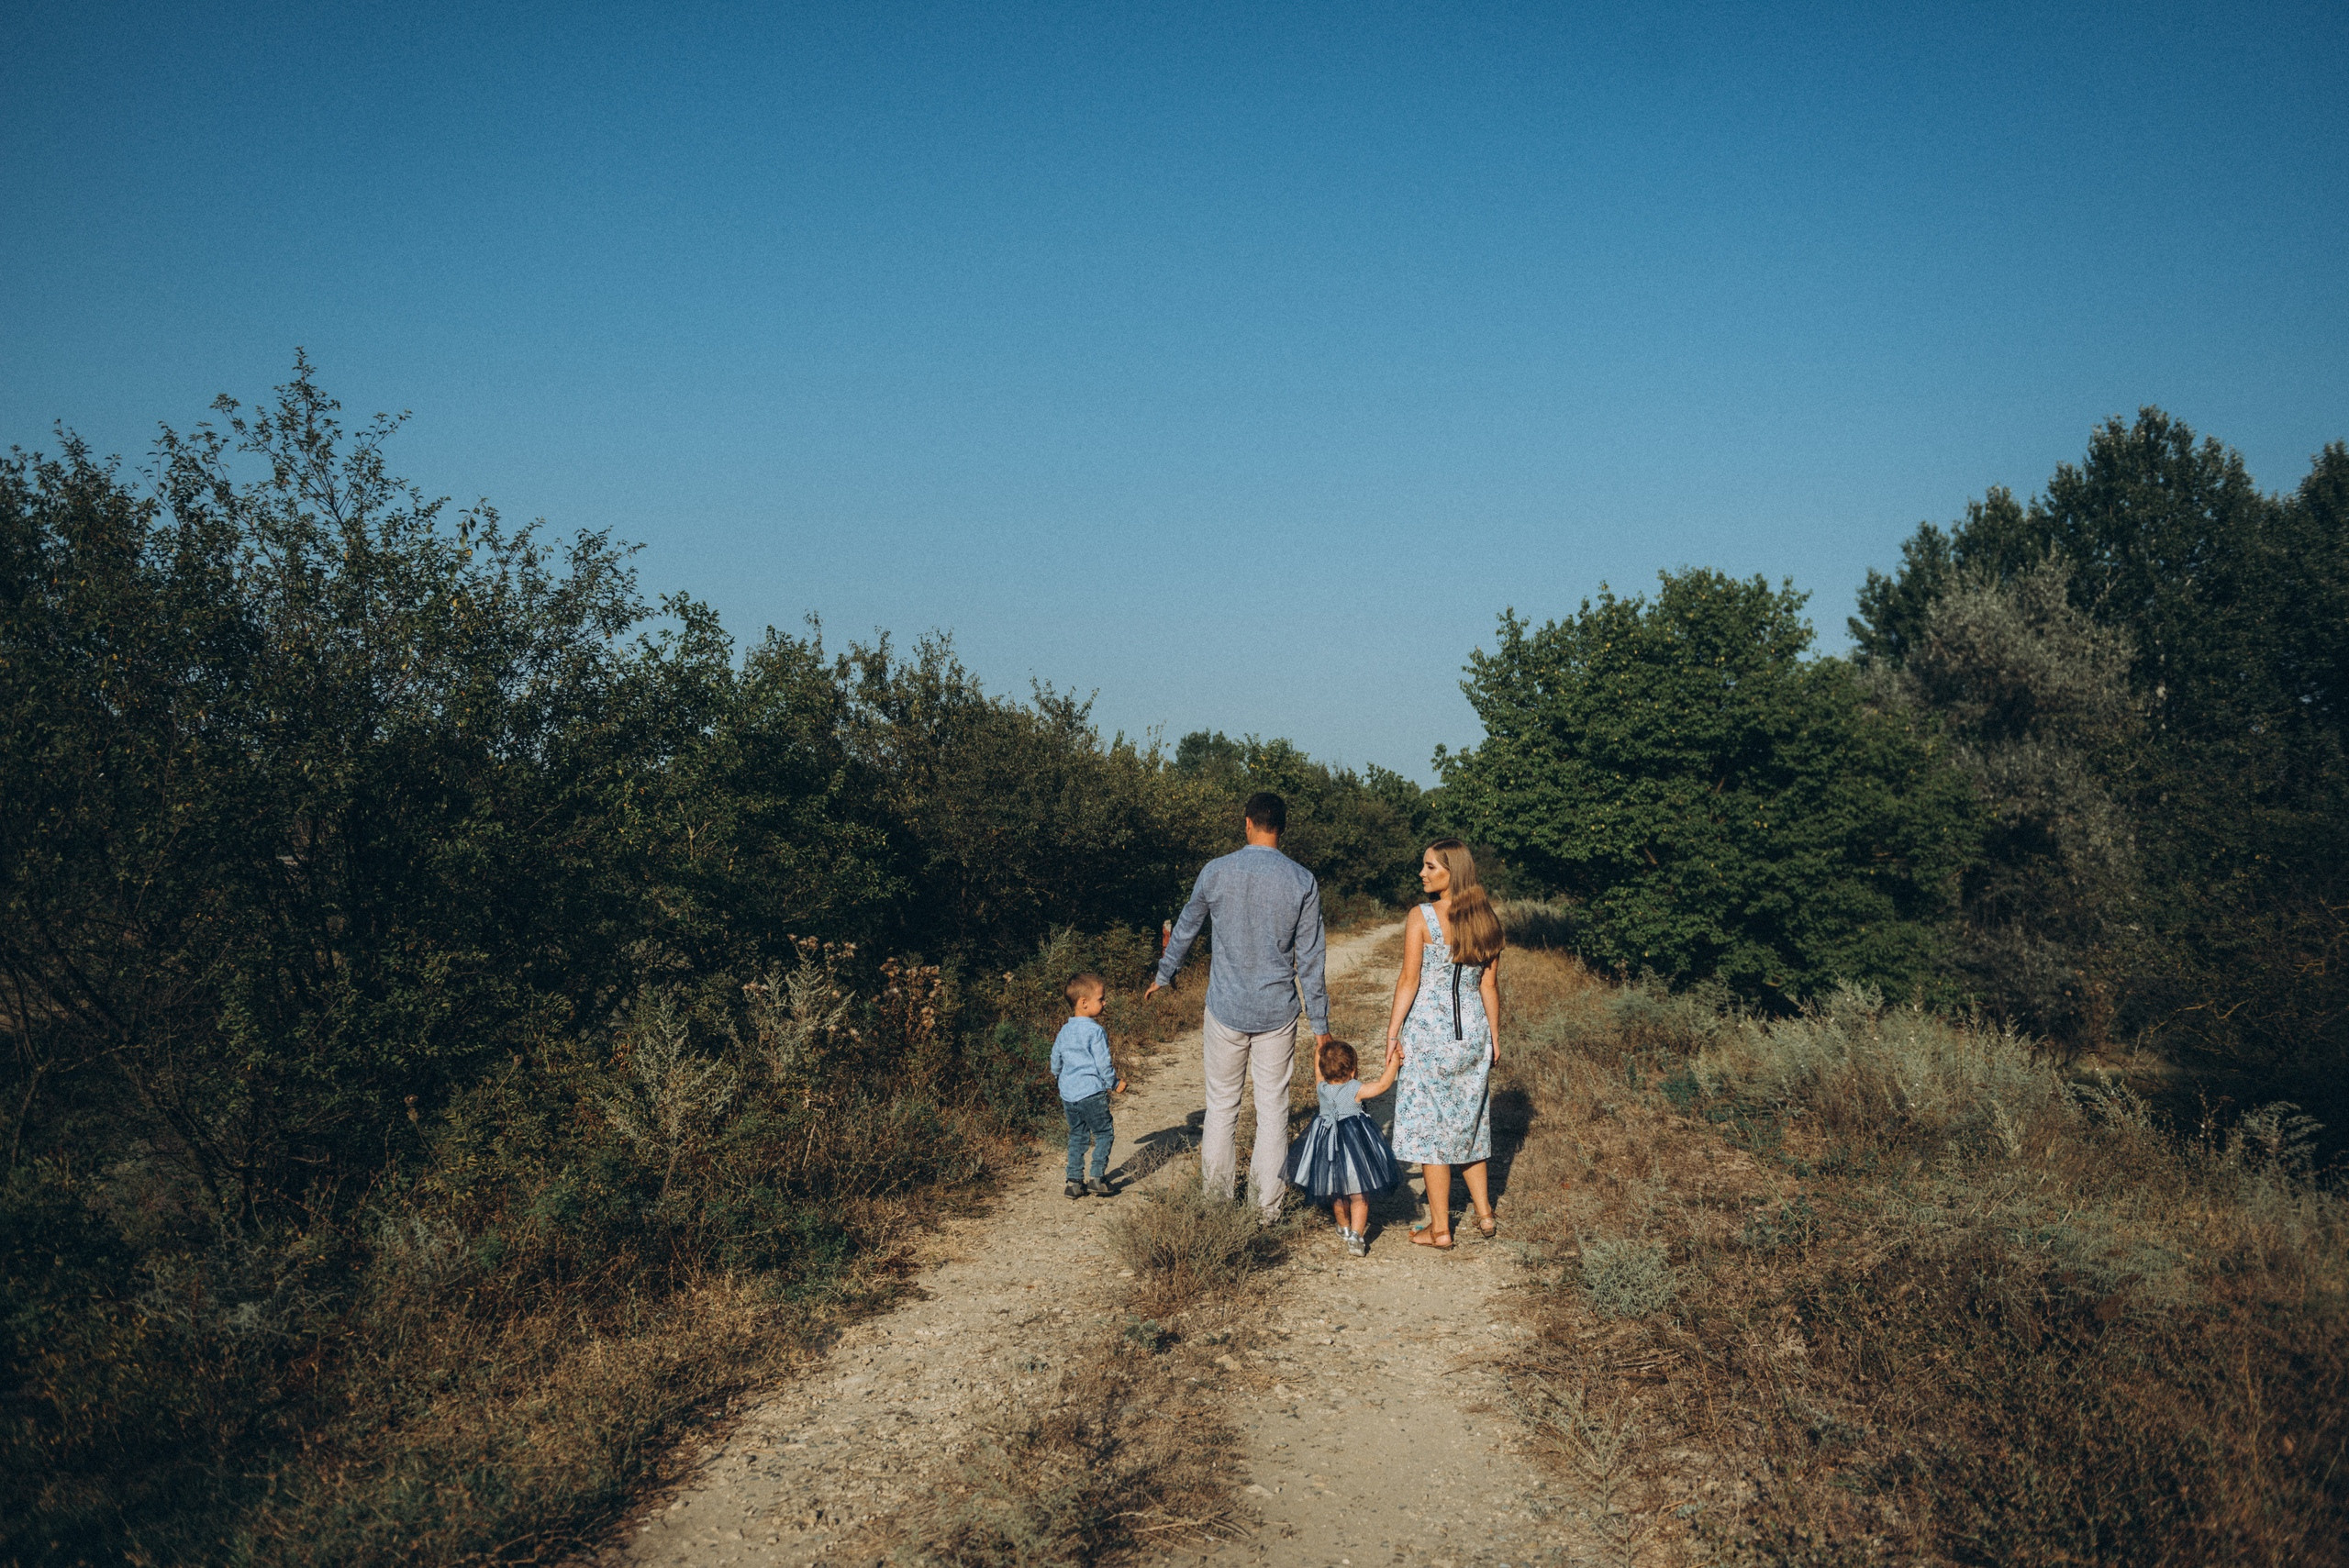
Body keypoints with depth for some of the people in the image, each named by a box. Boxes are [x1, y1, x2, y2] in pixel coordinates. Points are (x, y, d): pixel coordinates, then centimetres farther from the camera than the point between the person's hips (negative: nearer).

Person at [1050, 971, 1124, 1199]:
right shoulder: (1095, 1031, -14)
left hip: (1067, 1093, 7)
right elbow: (1103, 1063, -15)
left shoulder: (1064, 1032, 9)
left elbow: (1055, 1063, 17)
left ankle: (1074, 1181, 15)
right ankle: (1097, 1177, -1)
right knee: (1104, 1133, 5)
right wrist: (1115, 1084, -1)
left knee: (1077, 1136, 16)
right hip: (1091, 1092, -7)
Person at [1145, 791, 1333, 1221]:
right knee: (1273, 1109, 8)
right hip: (1277, 1012, 0)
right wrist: (1320, 1023, 4)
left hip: (1226, 1008, 0)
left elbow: (1185, 928, 11)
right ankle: (1268, 1205, 13)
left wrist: (1164, 975, 28)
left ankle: (1215, 1198, 20)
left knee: (1221, 1104, 11)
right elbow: (1310, 959, -3)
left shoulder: (1217, 872, -5)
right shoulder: (1302, 881, -5)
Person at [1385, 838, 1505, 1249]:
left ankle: (1440, 1228, 8)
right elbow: (1489, 985, 6)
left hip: (1428, 1030, -5)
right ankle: (1483, 1212, 23)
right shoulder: (1485, 919, 3)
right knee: (1468, 1121, 20)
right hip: (1472, 1030, 5)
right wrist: (1494, 1037, 14)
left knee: (1430, 1126, 3)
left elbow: (1409, 980, -12)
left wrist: (1393, 1032, -5)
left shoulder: (1421, 917, -12)